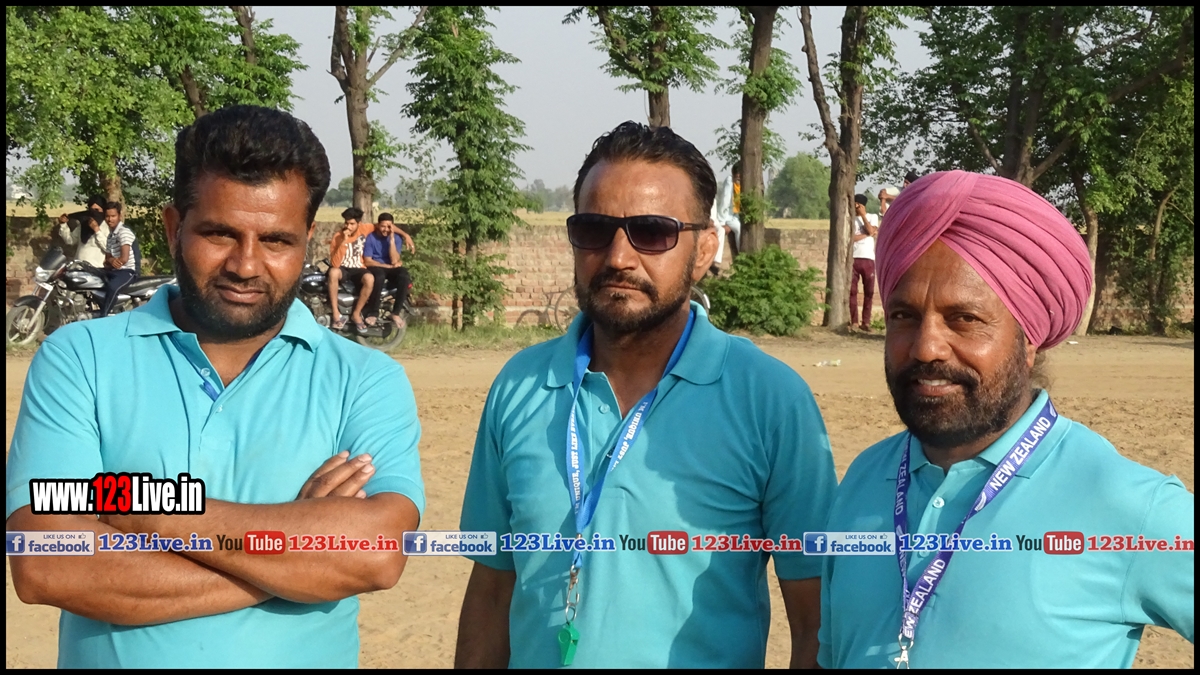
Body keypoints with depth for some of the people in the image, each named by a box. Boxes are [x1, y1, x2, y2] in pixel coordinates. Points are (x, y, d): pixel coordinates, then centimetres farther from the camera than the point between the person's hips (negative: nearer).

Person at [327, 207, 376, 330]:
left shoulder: (364, 228, -5)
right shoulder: (338, 237, -13)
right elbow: (334, 264, -23)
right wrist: (344, 242, -29)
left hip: (358, 269, 2)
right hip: (342, 269, -2)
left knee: (370, 279, -35)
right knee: (333, 272, -39)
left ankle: (356, 313, -17)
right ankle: (336, 314, -30)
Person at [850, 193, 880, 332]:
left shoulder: (872, 217, 11)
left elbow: (871, 231, -8)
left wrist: (863, 215, -2)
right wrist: (867, 234, -6)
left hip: (868, 259, 0)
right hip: (853, 258, 0)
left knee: (869, 292, 0)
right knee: (852, 291, -2)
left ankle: (866, 322, 5)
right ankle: (854, 322, 2)